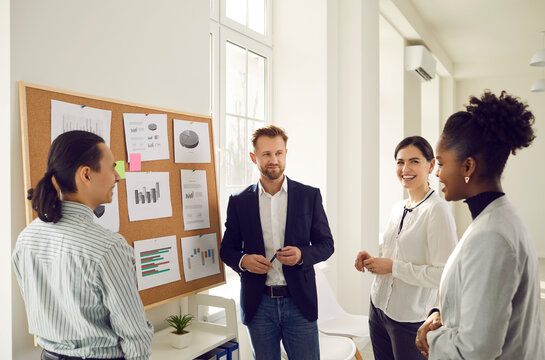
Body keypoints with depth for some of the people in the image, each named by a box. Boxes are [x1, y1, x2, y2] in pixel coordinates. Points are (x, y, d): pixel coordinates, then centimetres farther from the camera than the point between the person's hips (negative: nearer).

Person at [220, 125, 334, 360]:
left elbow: (326, 244, 4)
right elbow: (227, 249, 8)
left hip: (299, 303, 0)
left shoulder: (310, 196, 1)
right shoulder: (239, 201, 2)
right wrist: (243, 260, -14)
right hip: (259, 305, 1)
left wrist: (302, 254, -17)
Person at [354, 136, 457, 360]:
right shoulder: (398, 208, 9)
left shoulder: (437, 210, -15)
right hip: (378, 308, 7)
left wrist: (393, 266, -18)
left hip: (411, 319, -7)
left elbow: (444, 274, -22)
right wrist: (372, 261, 1)